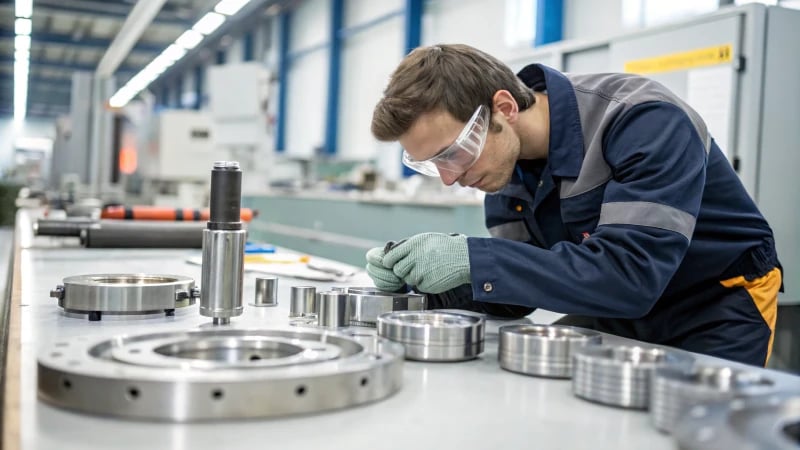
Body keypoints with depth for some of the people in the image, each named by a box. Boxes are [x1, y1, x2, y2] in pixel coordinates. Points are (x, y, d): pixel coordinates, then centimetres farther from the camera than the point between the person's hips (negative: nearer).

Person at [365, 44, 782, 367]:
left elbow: (632, 274, -38)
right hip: (619, 316, 6)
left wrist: (472, 259, -41)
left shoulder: (644, 121, -30)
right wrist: (420, 275, -23)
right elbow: (517, 286, -5)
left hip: (717, 310, -5)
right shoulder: (505, 155, -9)